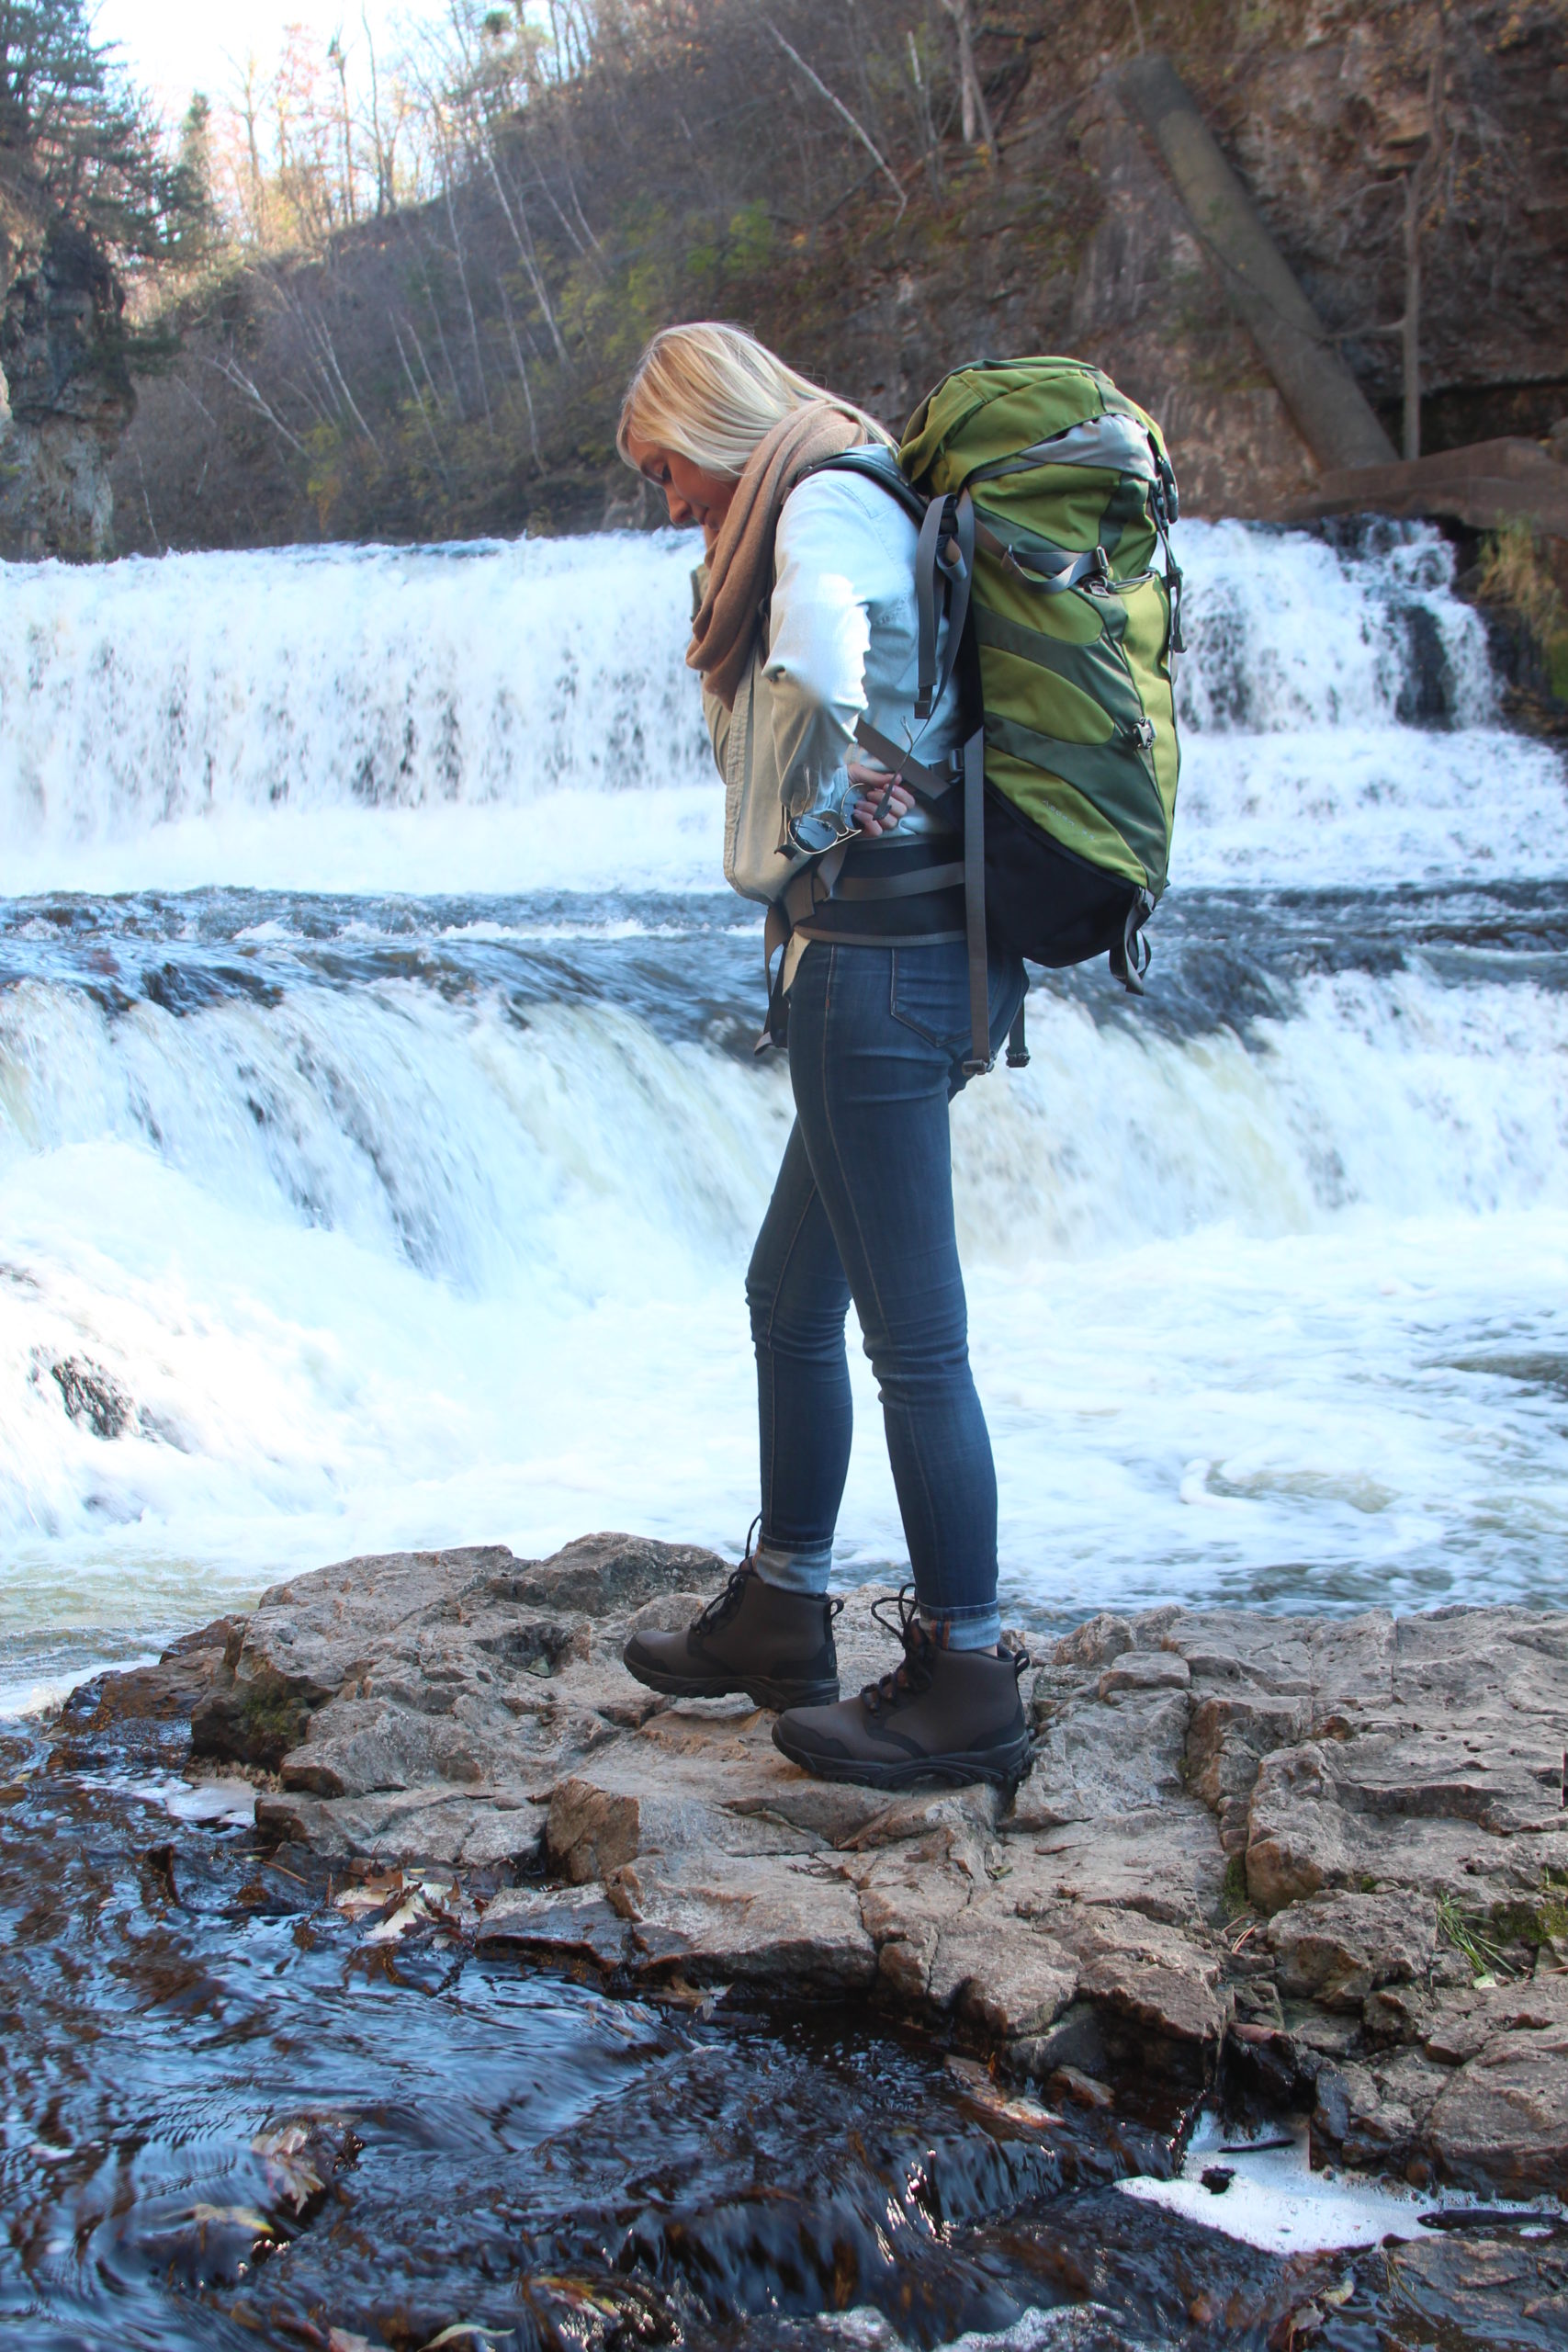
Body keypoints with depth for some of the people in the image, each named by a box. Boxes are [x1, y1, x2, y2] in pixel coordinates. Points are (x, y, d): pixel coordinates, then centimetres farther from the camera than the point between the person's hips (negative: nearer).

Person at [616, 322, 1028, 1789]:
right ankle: (779, 1615, 33)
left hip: (882, 958, -10)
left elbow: (815, 688, -31)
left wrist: (774, 852, -14)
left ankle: (966, 1685, 8)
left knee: (913, 1335, -3)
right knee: (790, 1300, 19)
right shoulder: (861, 501, 20)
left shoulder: (825, 500, -10)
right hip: (931, 952, 10)